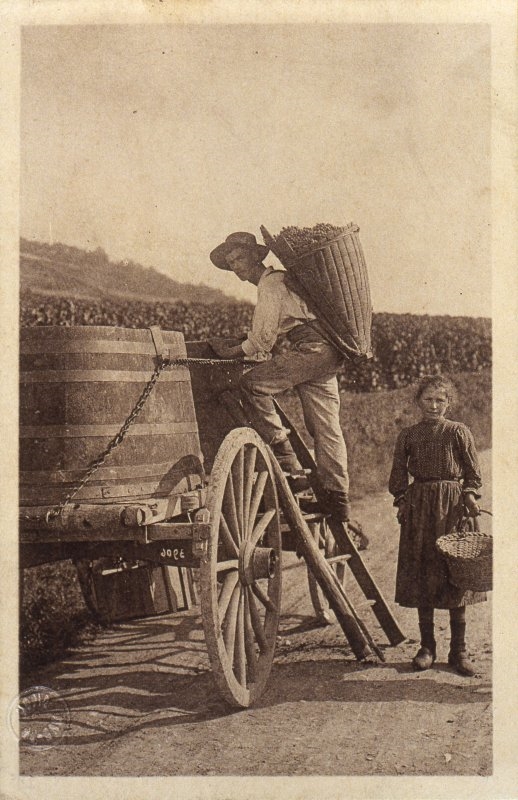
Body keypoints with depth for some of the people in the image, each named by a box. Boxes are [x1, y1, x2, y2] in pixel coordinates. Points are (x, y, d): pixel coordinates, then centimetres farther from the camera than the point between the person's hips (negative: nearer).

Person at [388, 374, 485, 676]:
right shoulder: (408, 435, 7)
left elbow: (474, 473, 4)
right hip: (419, 509, 2)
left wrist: (470, 496, -11)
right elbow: (398, 473, 12)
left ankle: (459, 650, 9)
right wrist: (402, 500, 0)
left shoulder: (459, 432, 2)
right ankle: (427, 646, 15)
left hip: (453, 507, -2)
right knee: (422, 575, 3)